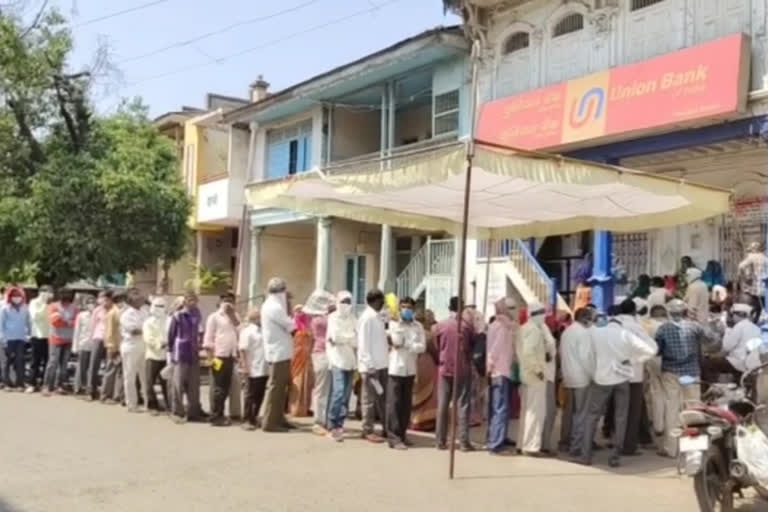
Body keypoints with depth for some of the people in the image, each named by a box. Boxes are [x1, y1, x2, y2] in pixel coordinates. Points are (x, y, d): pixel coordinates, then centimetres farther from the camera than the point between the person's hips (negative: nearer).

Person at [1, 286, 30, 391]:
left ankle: (20, 383, 2)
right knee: (9, 360, 3)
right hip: (9, 339, -2)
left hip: (21, 338, 2)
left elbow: (29, 323, 14)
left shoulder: (25, 309, 9)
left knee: (20, 360, -2)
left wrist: (29, 334, 7)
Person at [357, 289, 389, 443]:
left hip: (382, 364, 9)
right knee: (370, 399, 0)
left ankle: (386, 428, 21)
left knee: (383, 397, 13)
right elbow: (363, 343, -16)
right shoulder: (366, 318, -13)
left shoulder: (378, 317, 13)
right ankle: (367, 431, 8)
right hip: (371, 365, -8)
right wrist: (369, 365, -19)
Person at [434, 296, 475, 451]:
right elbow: (473, 346, 5)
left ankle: (441, 441, 9)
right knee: (463, 405, 2)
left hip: (445, 369, 2)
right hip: (463, 370, -2)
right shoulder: (467, 326, -7)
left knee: (442, 405, 7)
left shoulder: (439, 326, -2)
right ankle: (464, 441, 0)